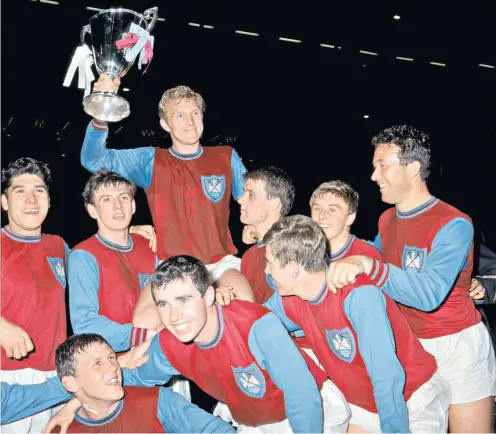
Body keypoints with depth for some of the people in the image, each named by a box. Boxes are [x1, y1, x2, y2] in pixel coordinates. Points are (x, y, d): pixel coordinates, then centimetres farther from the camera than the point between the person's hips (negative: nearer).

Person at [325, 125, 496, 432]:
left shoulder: (453, 225, -20)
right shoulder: (387, 220, 3)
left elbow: (429, 294, -33)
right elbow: (374, 260, 23)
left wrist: (367, 265, -41)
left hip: (458, 346, -6)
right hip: (409, 343, 7)